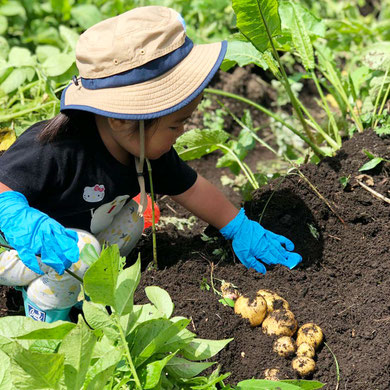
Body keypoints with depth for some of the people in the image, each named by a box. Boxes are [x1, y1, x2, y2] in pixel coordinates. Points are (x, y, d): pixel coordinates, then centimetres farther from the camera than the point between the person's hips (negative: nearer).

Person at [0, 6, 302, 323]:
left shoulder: (146, 150, -11)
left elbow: (191, 189, 3)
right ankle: (44, 311, -3)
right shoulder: (55, 150, -37)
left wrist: (242, 231, 7)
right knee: (80, 251, -32)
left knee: (131, 218, 2)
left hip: (71, 236, 8)